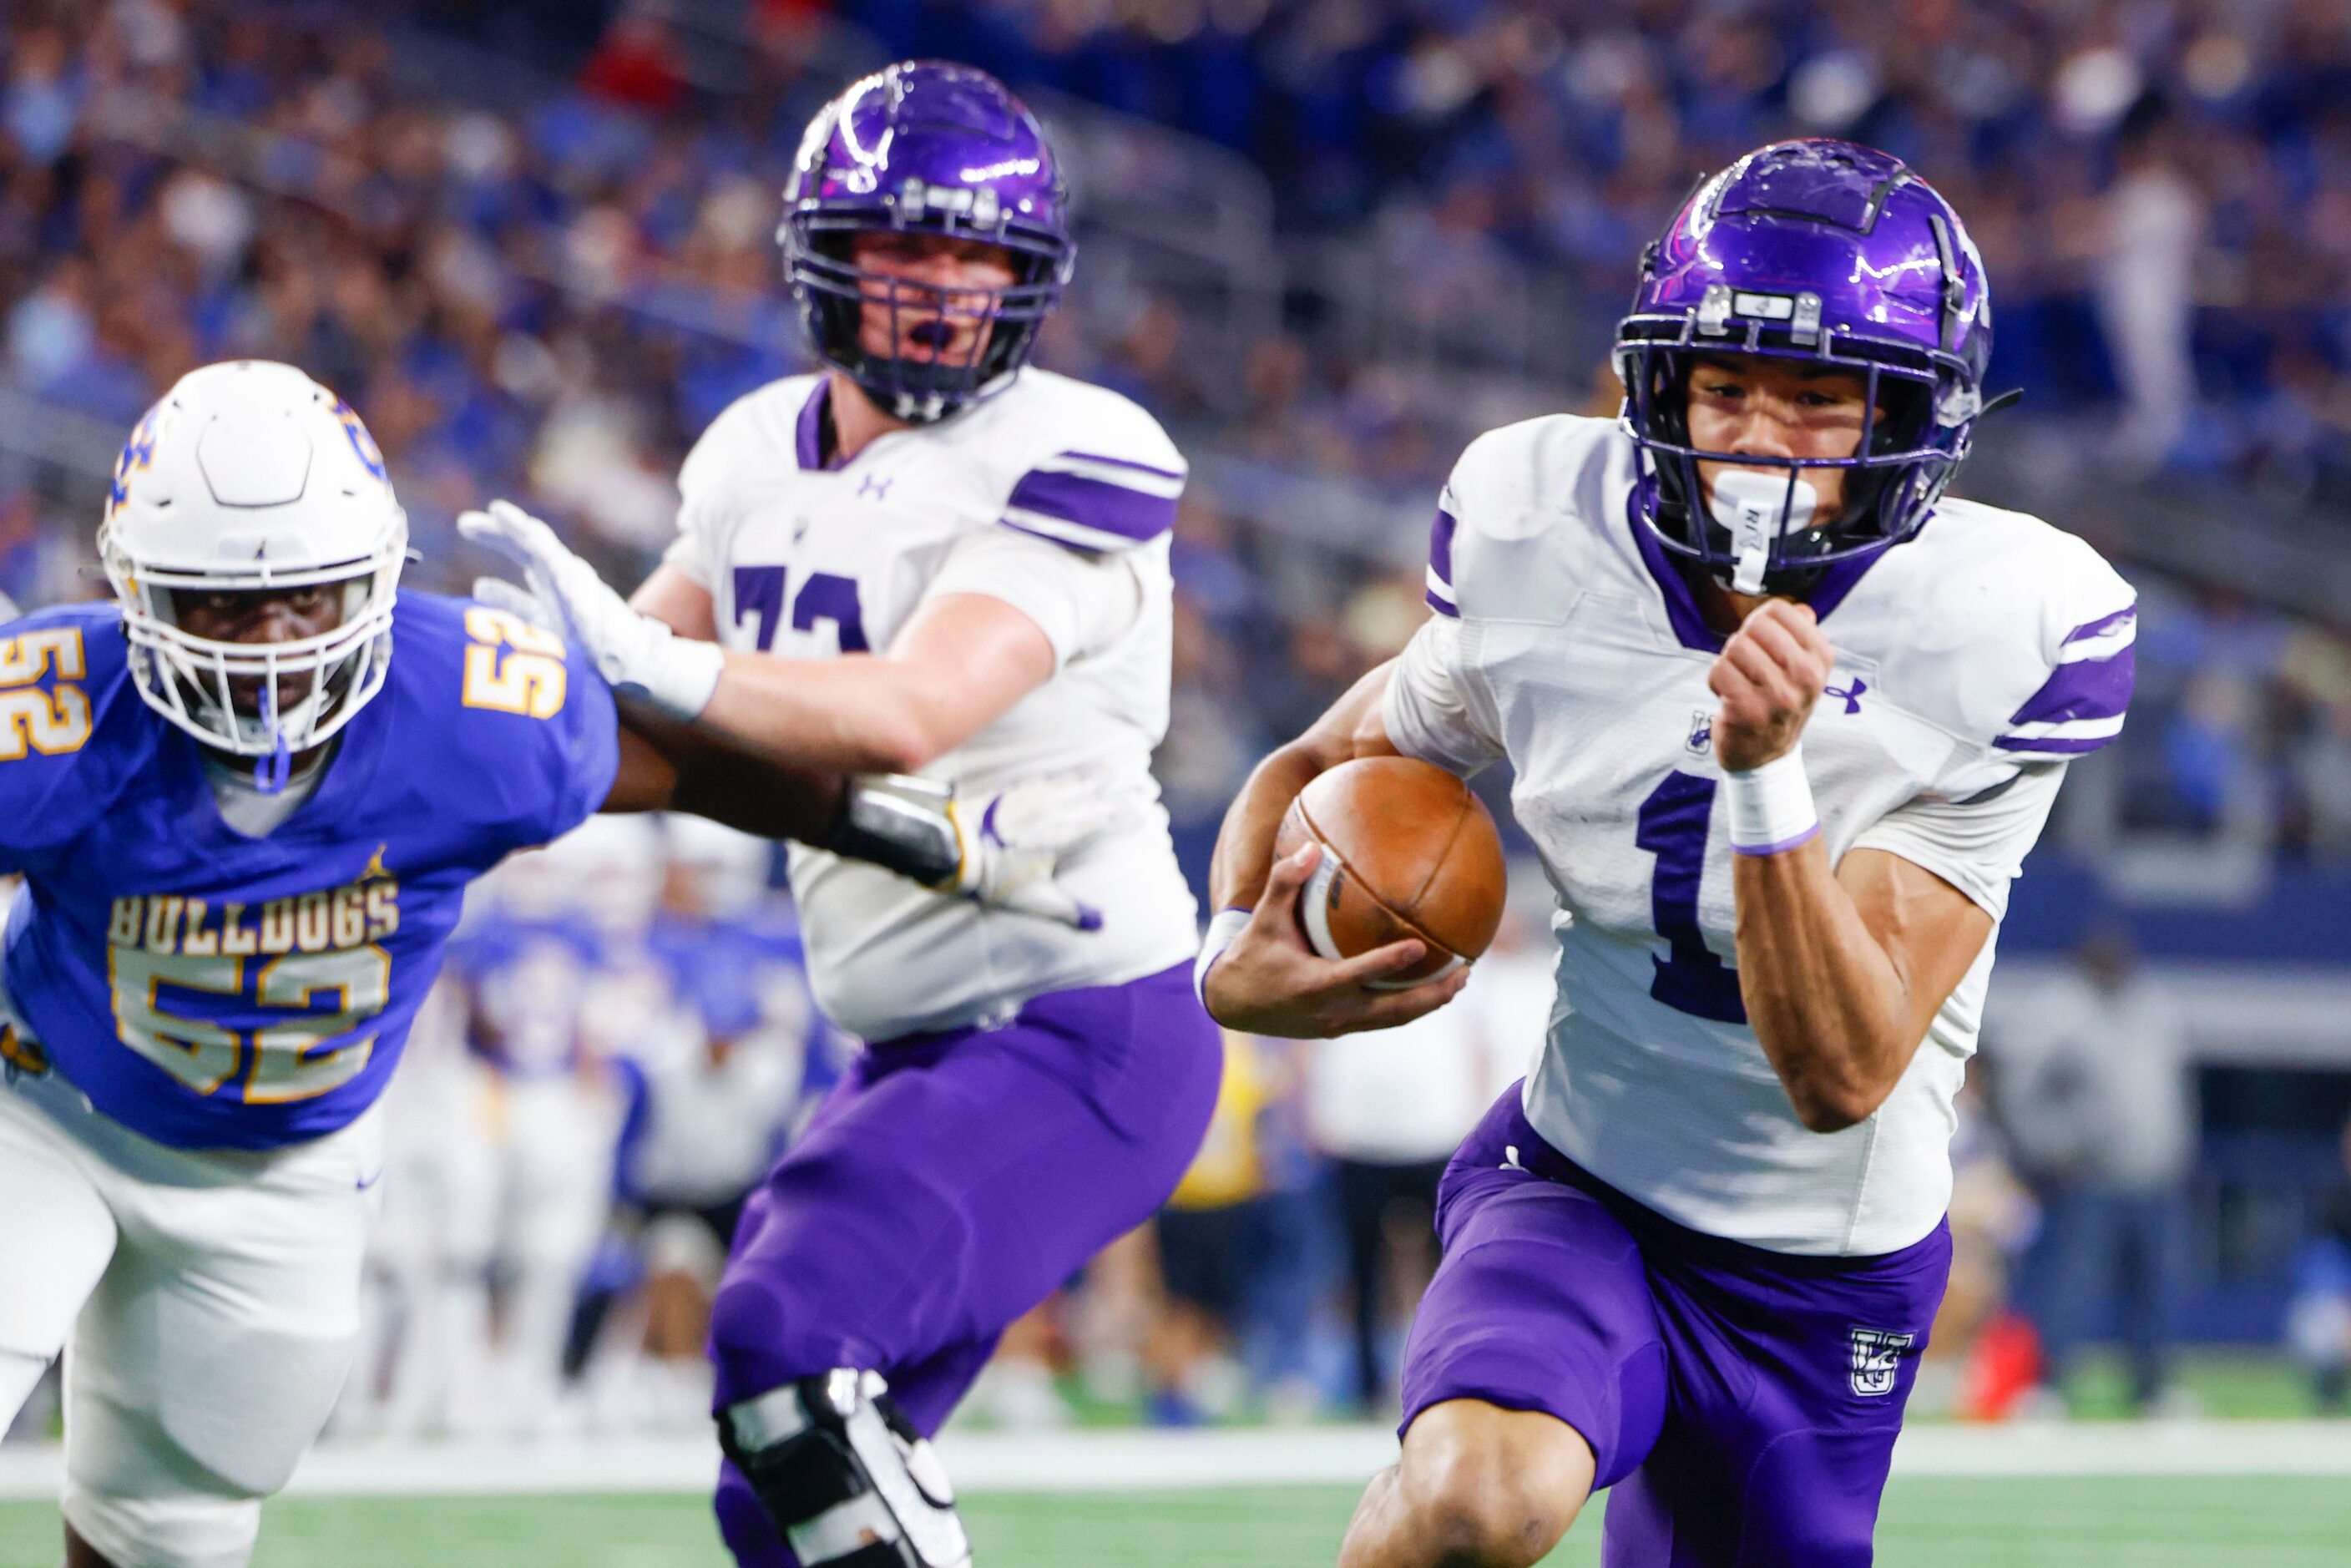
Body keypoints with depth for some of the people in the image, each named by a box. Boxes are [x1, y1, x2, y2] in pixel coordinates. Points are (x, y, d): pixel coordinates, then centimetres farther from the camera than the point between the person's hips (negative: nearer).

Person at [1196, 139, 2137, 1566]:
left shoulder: (2006, 636, -19)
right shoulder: (1541, 538, -12)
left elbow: (1842, 1076, -24)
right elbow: (1324, 768, 8)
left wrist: (1770, 774, -37)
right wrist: (1242, 956, -14)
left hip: (1823, 1282, 1)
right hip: (1577, 1189, -1)